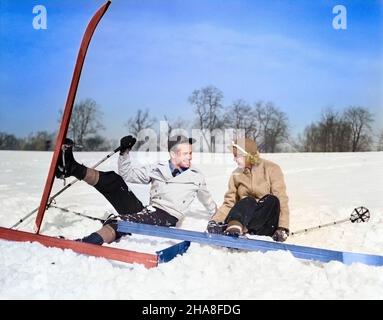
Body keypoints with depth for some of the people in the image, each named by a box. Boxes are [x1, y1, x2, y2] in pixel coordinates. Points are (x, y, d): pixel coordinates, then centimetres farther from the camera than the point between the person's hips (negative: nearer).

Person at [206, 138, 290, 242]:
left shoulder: (271, 169, -6)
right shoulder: (236, 174, 5)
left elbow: (281, 200, -12)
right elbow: (229, 203, 2)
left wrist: (282, 228, -23)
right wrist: (215, 220, -14)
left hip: (268, 224, -1)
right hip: (246, 218, 2)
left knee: (272, 200, -32)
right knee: (247, 201, -29)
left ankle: (235, 228, -45)